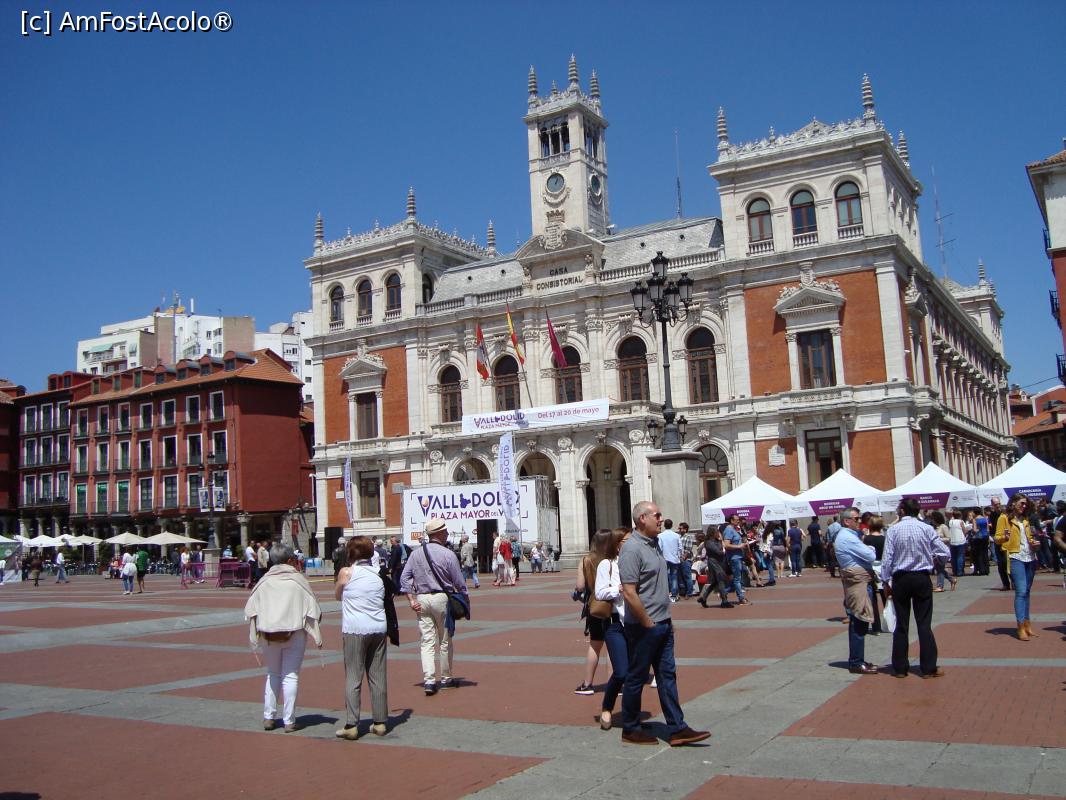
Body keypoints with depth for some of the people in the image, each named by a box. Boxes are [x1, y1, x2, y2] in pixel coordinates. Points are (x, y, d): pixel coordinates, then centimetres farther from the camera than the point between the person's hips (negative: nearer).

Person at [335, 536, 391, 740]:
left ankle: (351, 725, -3)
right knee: (378, 677, 8)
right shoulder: (378, 574, 9)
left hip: (354, 630, -4)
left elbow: (337, 596, 14)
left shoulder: (346, 573, -1)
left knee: (353, 677, 0)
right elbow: (386, 597, 13)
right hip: (379, 629, 4)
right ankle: (380, 723, 13)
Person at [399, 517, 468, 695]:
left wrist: (412, 600, 2)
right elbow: (459, 582, -6)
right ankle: (446, 678, 19)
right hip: (441, 598, -3)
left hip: (421, 600, 3)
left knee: (427, 641, 5)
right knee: (445, 641, 10)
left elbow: (404, 578, 2)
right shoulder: (448, 554, -9)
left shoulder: (416, 554, 4)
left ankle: (428, 680, -5)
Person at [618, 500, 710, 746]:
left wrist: (665, 619, 15)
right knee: (636, 678, 4)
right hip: (643, 627, -9)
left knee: (667, 676, 10)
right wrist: (648, 624, -17)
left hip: (663, 624, 9)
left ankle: (677, 729, 16)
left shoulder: (654, 543, 11)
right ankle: (630, 730, 17)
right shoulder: (632, 548, -19)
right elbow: (629, 593, -23)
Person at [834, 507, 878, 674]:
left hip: (860, 581, 11)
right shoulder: (847, 537, -16)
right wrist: (871, 549, 5)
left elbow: (866, 555, 18)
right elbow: (871, 556, -15)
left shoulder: (850, 535, 19)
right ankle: (856, 663, -4)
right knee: (859, 624, -8)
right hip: (858, 582, -11)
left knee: (858, 623, 14)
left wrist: (867, 549, -2)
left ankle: (857, 660, 21)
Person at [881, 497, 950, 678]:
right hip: (922, 578, 0)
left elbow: (887, 558, -8)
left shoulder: (893, 530, -6)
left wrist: (887, 582, 1)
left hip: (900, 579, 0)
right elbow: (945, 553, -2)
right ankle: (928, 668, 6)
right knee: (924, 623, 5)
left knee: (901, 624, 8)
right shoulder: (926, 529, -4)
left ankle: (900, 668, 13)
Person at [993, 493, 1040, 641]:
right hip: (1016, 558, -7)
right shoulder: (1004, 518, -2)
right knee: (1021, 591, -13)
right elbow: (997, 538, -6)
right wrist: (1004, 537, -27)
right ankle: (1021, 627, -14)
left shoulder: (1025, 519, 17)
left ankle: (1027, 624, 15)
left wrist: (1034, 543, 5)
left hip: (1030, 558, 7)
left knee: (1026, 591, 10)